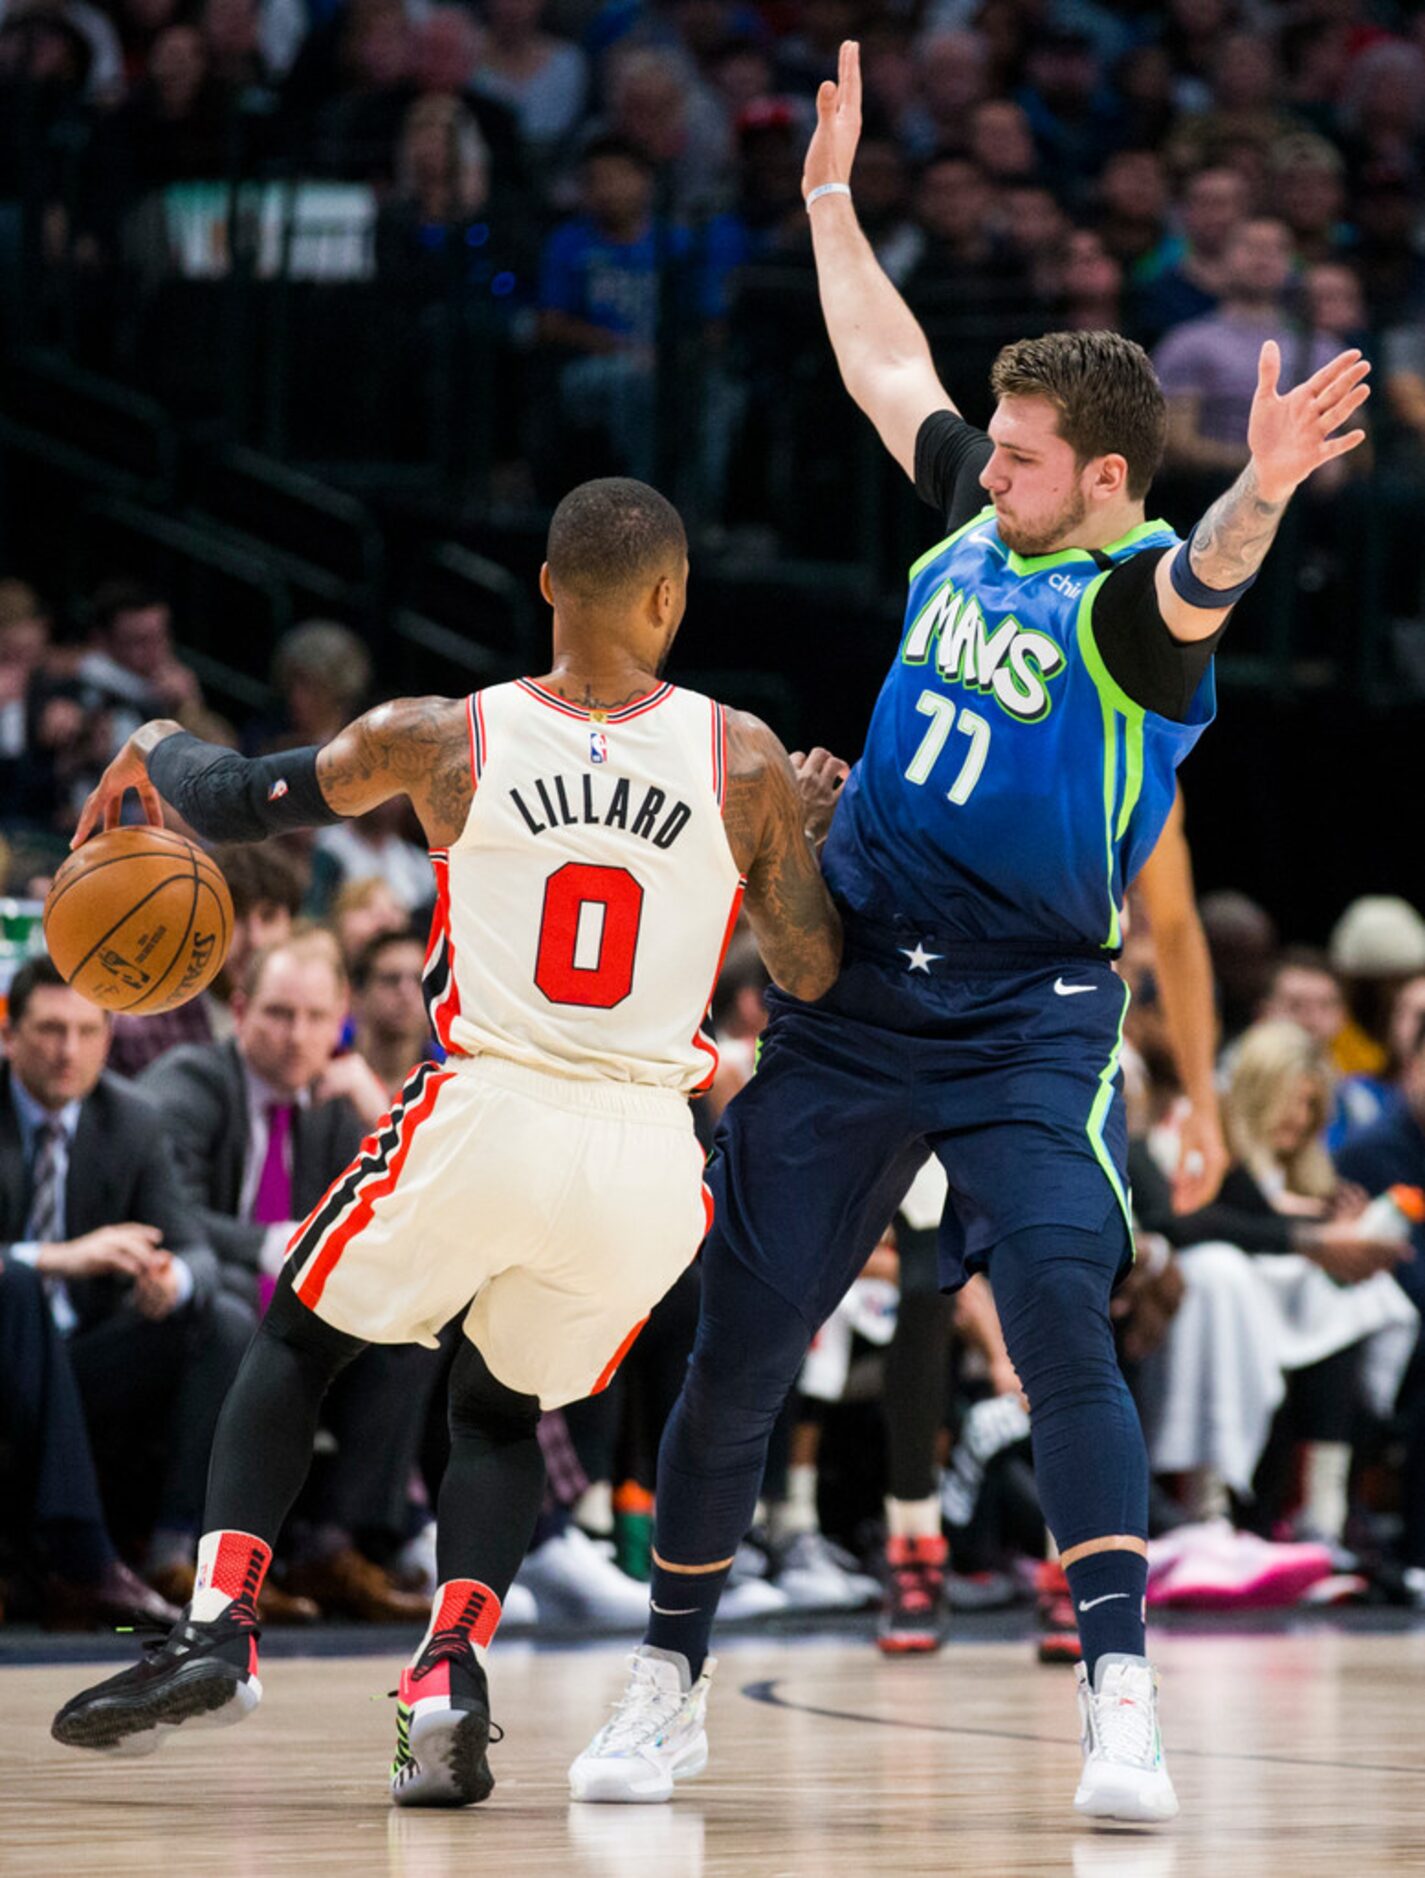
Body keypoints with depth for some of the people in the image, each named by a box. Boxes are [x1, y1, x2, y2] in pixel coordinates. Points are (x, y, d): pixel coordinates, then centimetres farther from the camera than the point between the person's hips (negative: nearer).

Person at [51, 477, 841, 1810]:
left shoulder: (439, 739, -2)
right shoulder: (741, 761, -1)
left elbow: (235, 806, 11)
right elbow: (813, 973, 5)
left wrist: (151, 749, 32)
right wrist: (810, 824, 21)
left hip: (482, 1122, -1)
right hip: (646, 1158, 1)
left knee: (294, 1340, 23)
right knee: (501, 1412, 24)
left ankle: (216, 1627, 6)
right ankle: (450, 1677, 1)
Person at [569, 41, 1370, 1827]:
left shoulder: (1134, 595, -12)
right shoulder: (975, 520, 7)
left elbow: (1204, 577, -37)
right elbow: (887, 368, 25)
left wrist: (1261, 490, -59)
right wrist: (830, 193, 31)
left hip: (1028, 1021, -6)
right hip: (847, 992, 6)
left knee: (1061, 1324, -23)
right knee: (738, 1347, 7)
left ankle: (1119, 1702, -23)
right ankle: (670, 1684, 21)